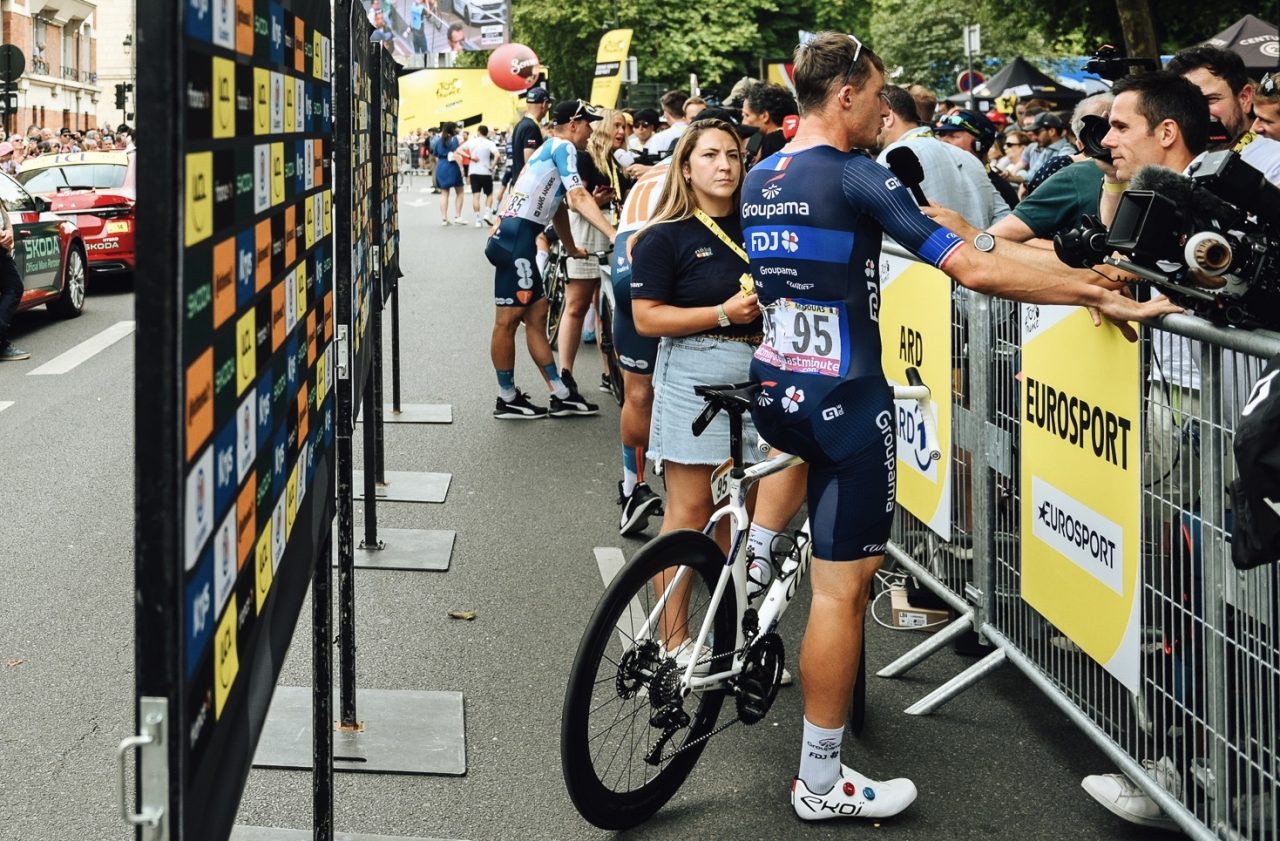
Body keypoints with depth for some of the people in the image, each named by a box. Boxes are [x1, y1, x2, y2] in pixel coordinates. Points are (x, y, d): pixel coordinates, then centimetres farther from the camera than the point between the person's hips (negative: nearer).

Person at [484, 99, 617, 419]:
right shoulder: (563, 147, -6)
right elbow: (579, 198, -19)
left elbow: (559, 207, 34)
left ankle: (561, 395, 15)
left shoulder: (550, 149, 24)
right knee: (508, 320, -2)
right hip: (516, 238, -11)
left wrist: (572, 248, 42)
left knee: (536, 316, 11)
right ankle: (507, 400, 6)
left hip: (518, 239, 11)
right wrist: (614, 235, -26)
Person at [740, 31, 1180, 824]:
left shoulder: (758, 180, 8)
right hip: (842, 402, -8)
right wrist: (1106, 293, -18)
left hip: (775, 394, 8)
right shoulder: (856, 177, -16)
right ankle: (822, 783, 3)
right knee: (842, 588, -2)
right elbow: (977, 269, -22)